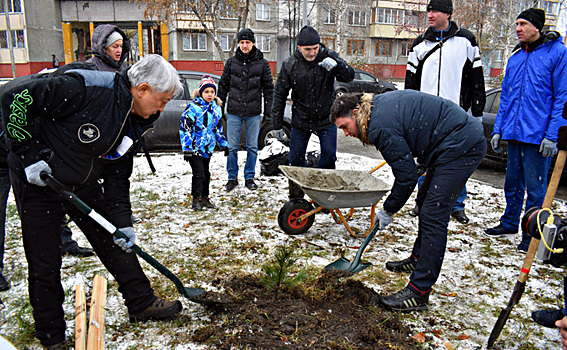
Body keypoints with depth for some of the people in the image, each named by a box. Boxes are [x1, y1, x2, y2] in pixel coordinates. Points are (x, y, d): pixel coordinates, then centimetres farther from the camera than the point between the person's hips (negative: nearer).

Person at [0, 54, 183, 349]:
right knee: (44, 264, 4)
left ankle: (142, 303, 27)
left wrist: (123, 221, -1)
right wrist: (29, 154, -23)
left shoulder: (132, 121, 0)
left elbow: (117, 176, 5)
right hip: (37, 182, -7)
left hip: (84, 186, 7)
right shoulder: (86, 88, -27)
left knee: (115, 240, 10)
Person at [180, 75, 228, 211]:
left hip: (208, 148, 6)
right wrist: (186, 148, -18)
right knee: (199, 173, -9)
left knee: (206, 174, 13)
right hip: (194, 148, -6)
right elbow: (184, 128, -13)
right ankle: (196, 200, 2)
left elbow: (218, 129, 21)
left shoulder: (216, 109, 9)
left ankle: (205, 198, 25)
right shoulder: (193, 108, -12)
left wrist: (224, 145, 20)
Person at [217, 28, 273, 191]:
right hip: (234, 112, 1)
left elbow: (268, 88, 4)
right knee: (232, 147, 4)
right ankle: (232, 178, 17)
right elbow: (223, 85, 10)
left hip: (253, 113, -1)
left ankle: (249, 177, 20)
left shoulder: (262, 63, 1)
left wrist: (268, 112, 0)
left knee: (252, 147, 7)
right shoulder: (231, 62, 4)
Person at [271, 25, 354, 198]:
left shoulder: (328, 56, -7)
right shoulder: (290, 64, -7)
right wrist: (277, 124, 0)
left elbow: (349, 76, -10)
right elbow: (279, 95, -1)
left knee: (329, 155, -7)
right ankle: (295, 198, 21)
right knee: (295, 159, 3)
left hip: (326, 119, 0)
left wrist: (337, 65, -32)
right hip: (300, 120, 0)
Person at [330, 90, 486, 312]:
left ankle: (418, 293, -8)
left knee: (433, 217, -12)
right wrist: (423, 157, 26)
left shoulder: (380, 126, -20)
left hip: (460, 148, -11)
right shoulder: (379, 103, 10)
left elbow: (407, 175, -17)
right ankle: (418, 259, 40)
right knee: (426, 201, 22)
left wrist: (388, 210, -4)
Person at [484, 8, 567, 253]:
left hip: (538, 135, -6)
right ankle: (509, 224, 32)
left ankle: (531, 235, 15)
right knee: (513, 183, 17)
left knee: (535, 187, 2)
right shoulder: (515, 58, 13)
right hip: (514, 133, 6)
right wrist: (498, 129, 12)